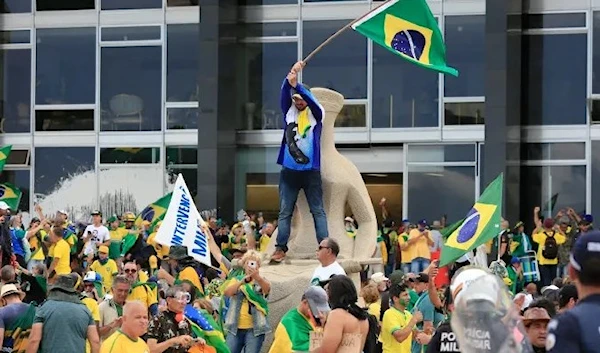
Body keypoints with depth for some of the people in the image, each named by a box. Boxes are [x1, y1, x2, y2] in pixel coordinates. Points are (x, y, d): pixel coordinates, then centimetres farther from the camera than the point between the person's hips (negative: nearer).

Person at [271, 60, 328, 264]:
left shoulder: (316, 114, 2)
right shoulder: (289, 112, 8)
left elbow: (311, 100, -17)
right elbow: (285, 94, -8)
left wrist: (297, 85, -32)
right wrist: (289, 79, -27)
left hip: (310, 170, -2)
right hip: (289, 170, 2)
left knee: (318, 211, 1)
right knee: (285, 212, 2)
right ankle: (281, 248, 3)